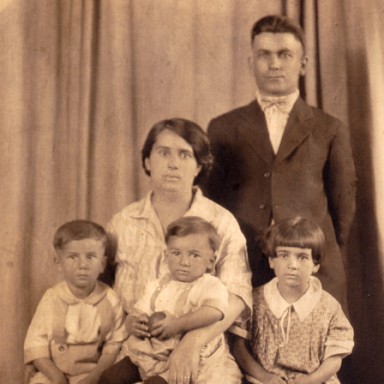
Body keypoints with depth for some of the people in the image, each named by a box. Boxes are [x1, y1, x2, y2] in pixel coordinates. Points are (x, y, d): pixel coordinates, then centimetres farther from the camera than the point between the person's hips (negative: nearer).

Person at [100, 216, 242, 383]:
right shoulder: (157, 286, 11)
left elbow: (214, 312, -26)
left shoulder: (212, 286, -6)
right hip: (151, 355, 6)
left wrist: (177, 324, -29)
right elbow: (136, 313, 10)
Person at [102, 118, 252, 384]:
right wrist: (123, 320, -9)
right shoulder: (123, 223, 8)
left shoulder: (222, 223, 0)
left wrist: (193, 342, -26)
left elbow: (236, 294, -11)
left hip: (204, 356, -1)